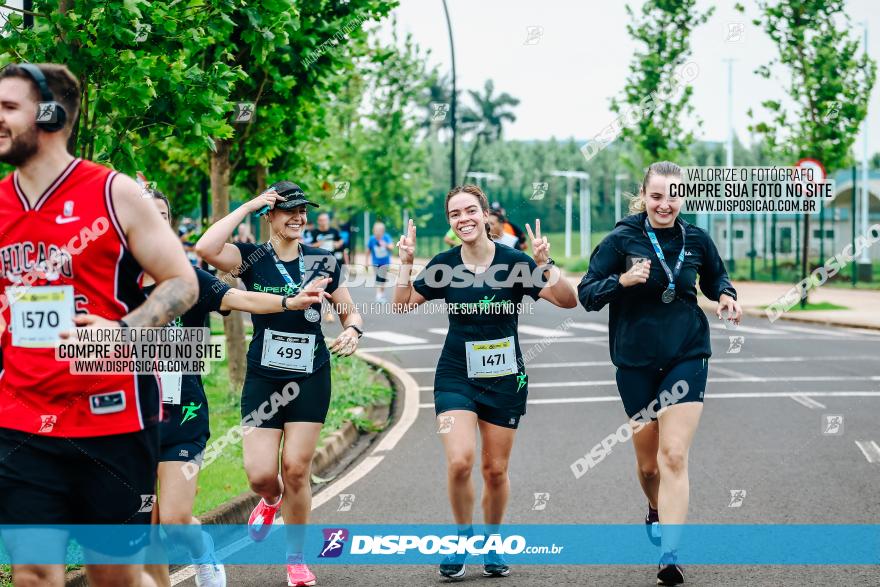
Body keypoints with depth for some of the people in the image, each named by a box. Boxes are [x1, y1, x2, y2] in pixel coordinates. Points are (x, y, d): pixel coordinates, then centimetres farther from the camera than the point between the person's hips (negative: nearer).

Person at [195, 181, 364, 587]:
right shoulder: (252, 258, -3)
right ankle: (272, 501, 34)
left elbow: (349, 311, 14)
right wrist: (247, 207, -17)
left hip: (310, 379, 1)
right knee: (260, 473, -6)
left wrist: (351, 331, -9)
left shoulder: (323, 262, 4)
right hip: (263, 379, -1)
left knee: (296, 468, -3)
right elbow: (206, 248, -23)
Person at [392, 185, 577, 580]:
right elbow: (402, 306, 5)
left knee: (495, 470, 6)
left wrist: (546, 265, -28)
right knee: (459, 461, -18)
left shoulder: (514, 262, -9)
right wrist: (405, 264, -9)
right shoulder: (445, 265, -2)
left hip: (504, 379, 0)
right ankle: (463, 537, 6)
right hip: (456, 376, 0)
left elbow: (568, 301, -12)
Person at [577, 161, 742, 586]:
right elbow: (586, 294, -8)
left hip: (686, 357, 0)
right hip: (636, 362, 0)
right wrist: (622, 280, -25)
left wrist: (725, 294, -2)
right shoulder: (622, 240, -6)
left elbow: (715, 277, 20)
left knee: (673, 456, -14)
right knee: (648, 463, 11)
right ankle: (656, 512, 46)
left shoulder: (696, 240, 1)